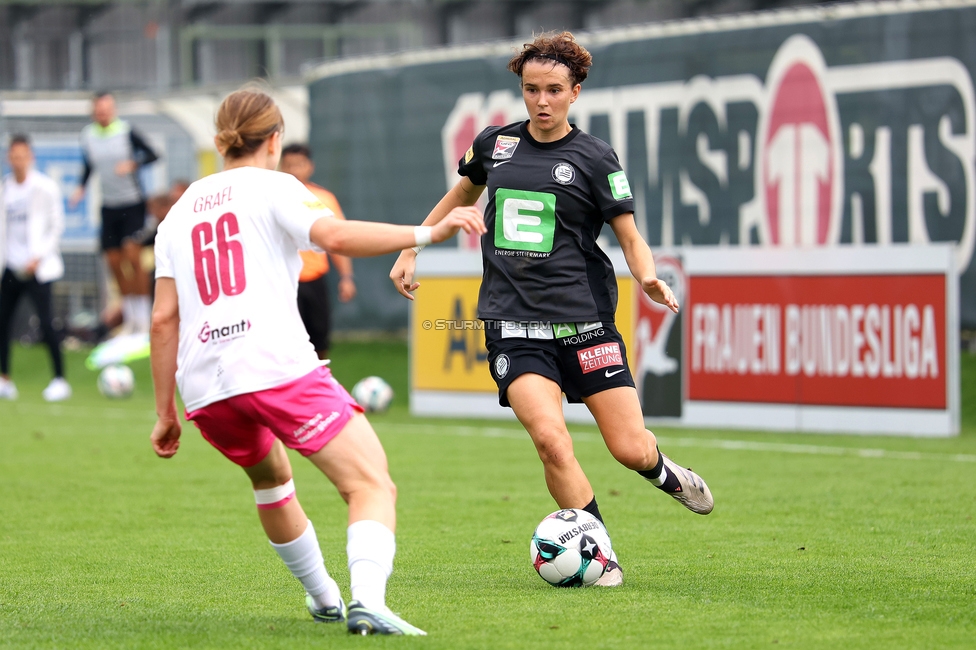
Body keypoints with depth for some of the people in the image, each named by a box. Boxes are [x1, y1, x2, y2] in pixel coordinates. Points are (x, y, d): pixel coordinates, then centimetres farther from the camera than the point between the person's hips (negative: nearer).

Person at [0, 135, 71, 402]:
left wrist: (39, 257, -11)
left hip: (38, 267, -6)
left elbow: (57, 226, -4)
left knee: (46, 323, -11)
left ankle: (60, 380, -3)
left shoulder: (45, 187, -7)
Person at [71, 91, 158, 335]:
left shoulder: (127, 131, -10)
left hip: (133, 203, -5)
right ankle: (129, 317, 15)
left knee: (132, 255, -16)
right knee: (114, 262, 3)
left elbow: (152, 155, -5)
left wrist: (133, 164, -23)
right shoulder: (88, 135, 3)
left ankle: (143, 314, -9)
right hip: (109, 205, 5)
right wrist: (81, 188, 3)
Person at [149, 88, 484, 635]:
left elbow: (164, 319, 17)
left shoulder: (180, 212, 22)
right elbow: (336, 236, -14)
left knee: (271, 477, 34)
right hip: (278, 367, -6)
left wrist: (166, 413, 20)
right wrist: (427, 234, -15)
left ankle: (324, 598, 41)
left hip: (204, 388, 6)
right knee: (373, 485, -8)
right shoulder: (273, 188, 7)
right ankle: (367, 601, -32)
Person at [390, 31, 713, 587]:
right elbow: (461, 195, 29)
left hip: (584, 321, -1)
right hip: (514, 326, 1)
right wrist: (411, 250, 28)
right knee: (550, 438, -21)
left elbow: (629, 234, -2)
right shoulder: (494, 144, 9)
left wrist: (648, 278, -22)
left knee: (630, 449, -4)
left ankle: (664, 473, 35)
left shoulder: (594, 158, 0)